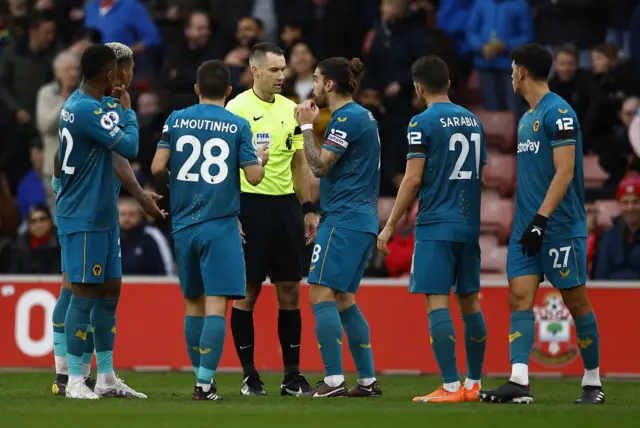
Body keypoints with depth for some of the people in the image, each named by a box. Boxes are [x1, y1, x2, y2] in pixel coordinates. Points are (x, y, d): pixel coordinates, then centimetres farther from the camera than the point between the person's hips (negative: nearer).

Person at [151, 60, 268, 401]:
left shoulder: (176, 120, 3)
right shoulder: (238, 126, -3)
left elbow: (157, 167, -2)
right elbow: (254, 176, -6)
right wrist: (261, 160, 15)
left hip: (184, 224, 3)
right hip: (221, 226, -3)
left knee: (194, 302, 14)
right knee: (216, 303, -7)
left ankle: (201, 377, 20)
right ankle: (205, 382, -15)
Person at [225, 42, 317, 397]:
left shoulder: (290, 109, 11)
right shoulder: (238, 108, -6)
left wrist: (308, 210, 13)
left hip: (285, 204, 5)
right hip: (250, 204, -5)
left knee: (290, 291, 5)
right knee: (247, 291, 0)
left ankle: (292, 374, 10)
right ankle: (249, 374, 7)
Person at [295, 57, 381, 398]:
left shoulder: (347, 118, -13)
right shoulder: (361, 116, 17)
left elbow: (319, 166, -16)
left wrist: (307, 126, -7)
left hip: (344, 222, -10)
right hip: (360, 220, 10)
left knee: (321, 296, -10)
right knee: (343, 300, 13)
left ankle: (334, 379, -14)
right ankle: (368, 380, 13)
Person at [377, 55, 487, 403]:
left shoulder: (423, 123, -8)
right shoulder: (472, 120, 12)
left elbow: (413, 180, -12)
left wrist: (390, 226, -5)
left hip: (436, 226, -7)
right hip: (469, 225, 7)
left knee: (437, 301, -8)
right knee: (469, 302, 13)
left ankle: (451, 387, -14)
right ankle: (473, 385, 17)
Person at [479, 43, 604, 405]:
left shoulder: (559, 112, -12)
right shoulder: (527, 117, 16)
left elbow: (564, 171, -18)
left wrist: (541, 218, -23)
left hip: (560, 226, -8)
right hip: (527, 225, 8)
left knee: (576, 301, 0)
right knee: (520, 297, -4)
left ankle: (593, 382, 11)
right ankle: (519, 382, -12)